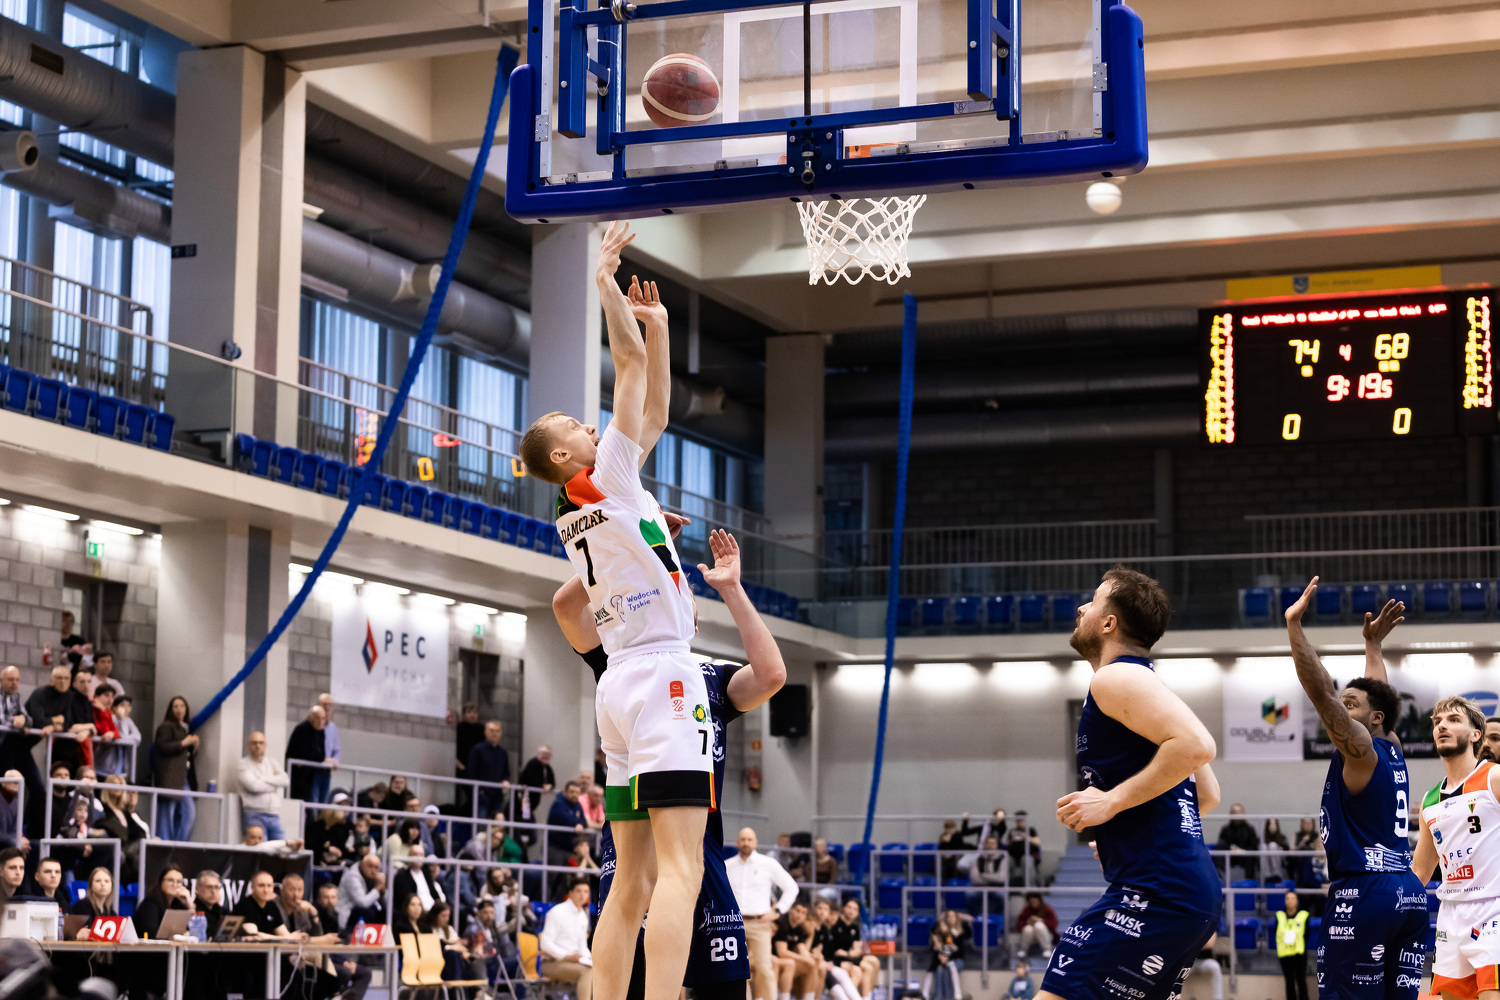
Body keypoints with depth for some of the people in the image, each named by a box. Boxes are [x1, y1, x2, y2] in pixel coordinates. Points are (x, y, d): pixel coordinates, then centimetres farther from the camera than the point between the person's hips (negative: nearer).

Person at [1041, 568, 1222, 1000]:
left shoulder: (1115, 677, -6)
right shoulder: (1142, 682, 24)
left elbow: (1196, 745, -22)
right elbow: (1207, 795, 30)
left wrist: (1112, 801, -18)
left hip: (1156, 894, -11)